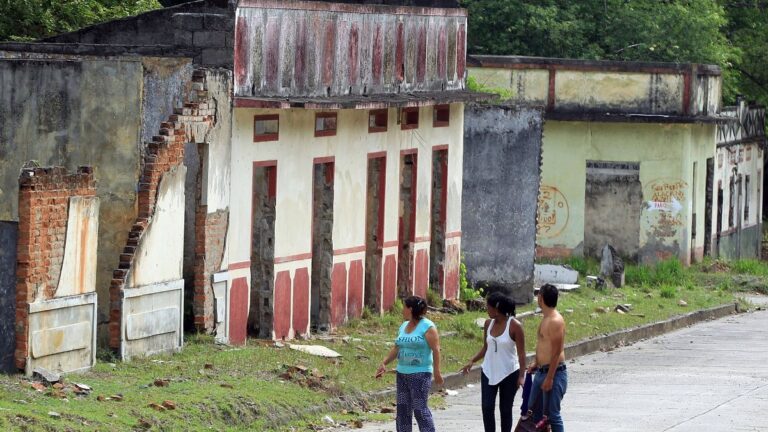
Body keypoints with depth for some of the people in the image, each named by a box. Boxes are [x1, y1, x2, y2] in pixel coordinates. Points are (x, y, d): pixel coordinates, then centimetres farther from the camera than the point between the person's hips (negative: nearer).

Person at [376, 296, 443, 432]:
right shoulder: (404, 326, 14)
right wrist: (384, 363, 8)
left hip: (420, 374, -8)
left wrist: (437, 372, -20)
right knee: (403, 409, 8)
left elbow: (436, 349, -14)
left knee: (420, 409, -11)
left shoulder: (427, 327, -10)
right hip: (403, 373, 8)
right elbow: (397, 348, 17)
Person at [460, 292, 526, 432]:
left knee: (505, 409, 5)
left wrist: (521, 375, -16)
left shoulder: (514, 325, -14)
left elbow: (521, 352, -12)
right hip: (489, 372, 5)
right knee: (487, 407, -2)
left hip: (508, 373, -5)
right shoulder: (489, 323, 2)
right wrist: (472, 361, -2)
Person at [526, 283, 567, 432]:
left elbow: (556, 352, -22)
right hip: (542, 371, 10)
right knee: (534, 408, 17)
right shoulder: (546, 319, 11)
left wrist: (549, 378, -23)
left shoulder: (555, 321, -20)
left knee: (552, 414, -5)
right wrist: (536, 363, 23)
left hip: (554, 373, -10)